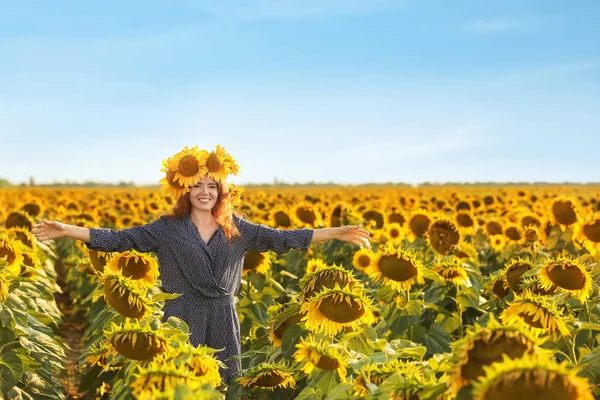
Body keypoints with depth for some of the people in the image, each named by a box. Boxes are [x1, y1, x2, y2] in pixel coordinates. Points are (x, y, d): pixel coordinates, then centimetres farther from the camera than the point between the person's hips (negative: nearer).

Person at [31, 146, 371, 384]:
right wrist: (68, 230, -14)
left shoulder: (237, 229, 4)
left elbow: (282, 238, 2)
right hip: (183, 318, -2)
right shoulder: (168, 228, -1)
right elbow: (121, 239, -5)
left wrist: (335, 233, -4)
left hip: (223, 320, 2)